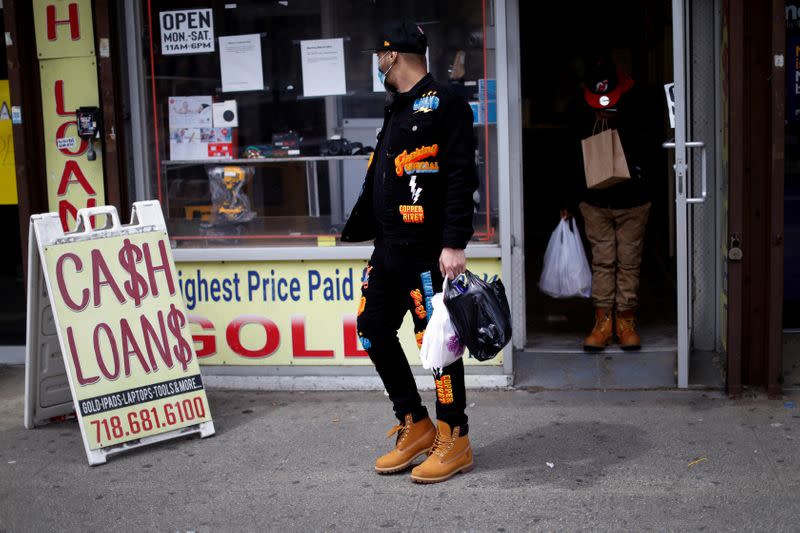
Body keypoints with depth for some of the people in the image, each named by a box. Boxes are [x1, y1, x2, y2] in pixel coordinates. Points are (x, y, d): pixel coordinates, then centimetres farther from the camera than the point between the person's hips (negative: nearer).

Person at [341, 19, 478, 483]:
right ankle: (415, 426, 24)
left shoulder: (443, 104, -9)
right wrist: (358, 230, 26)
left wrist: (454, 244, -23)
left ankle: (454, 440, 12)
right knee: (373, 331, 12)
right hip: (389, 247, 10)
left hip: (427, 250, -10)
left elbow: (461, 177, -17)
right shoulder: (397, 109, 19)